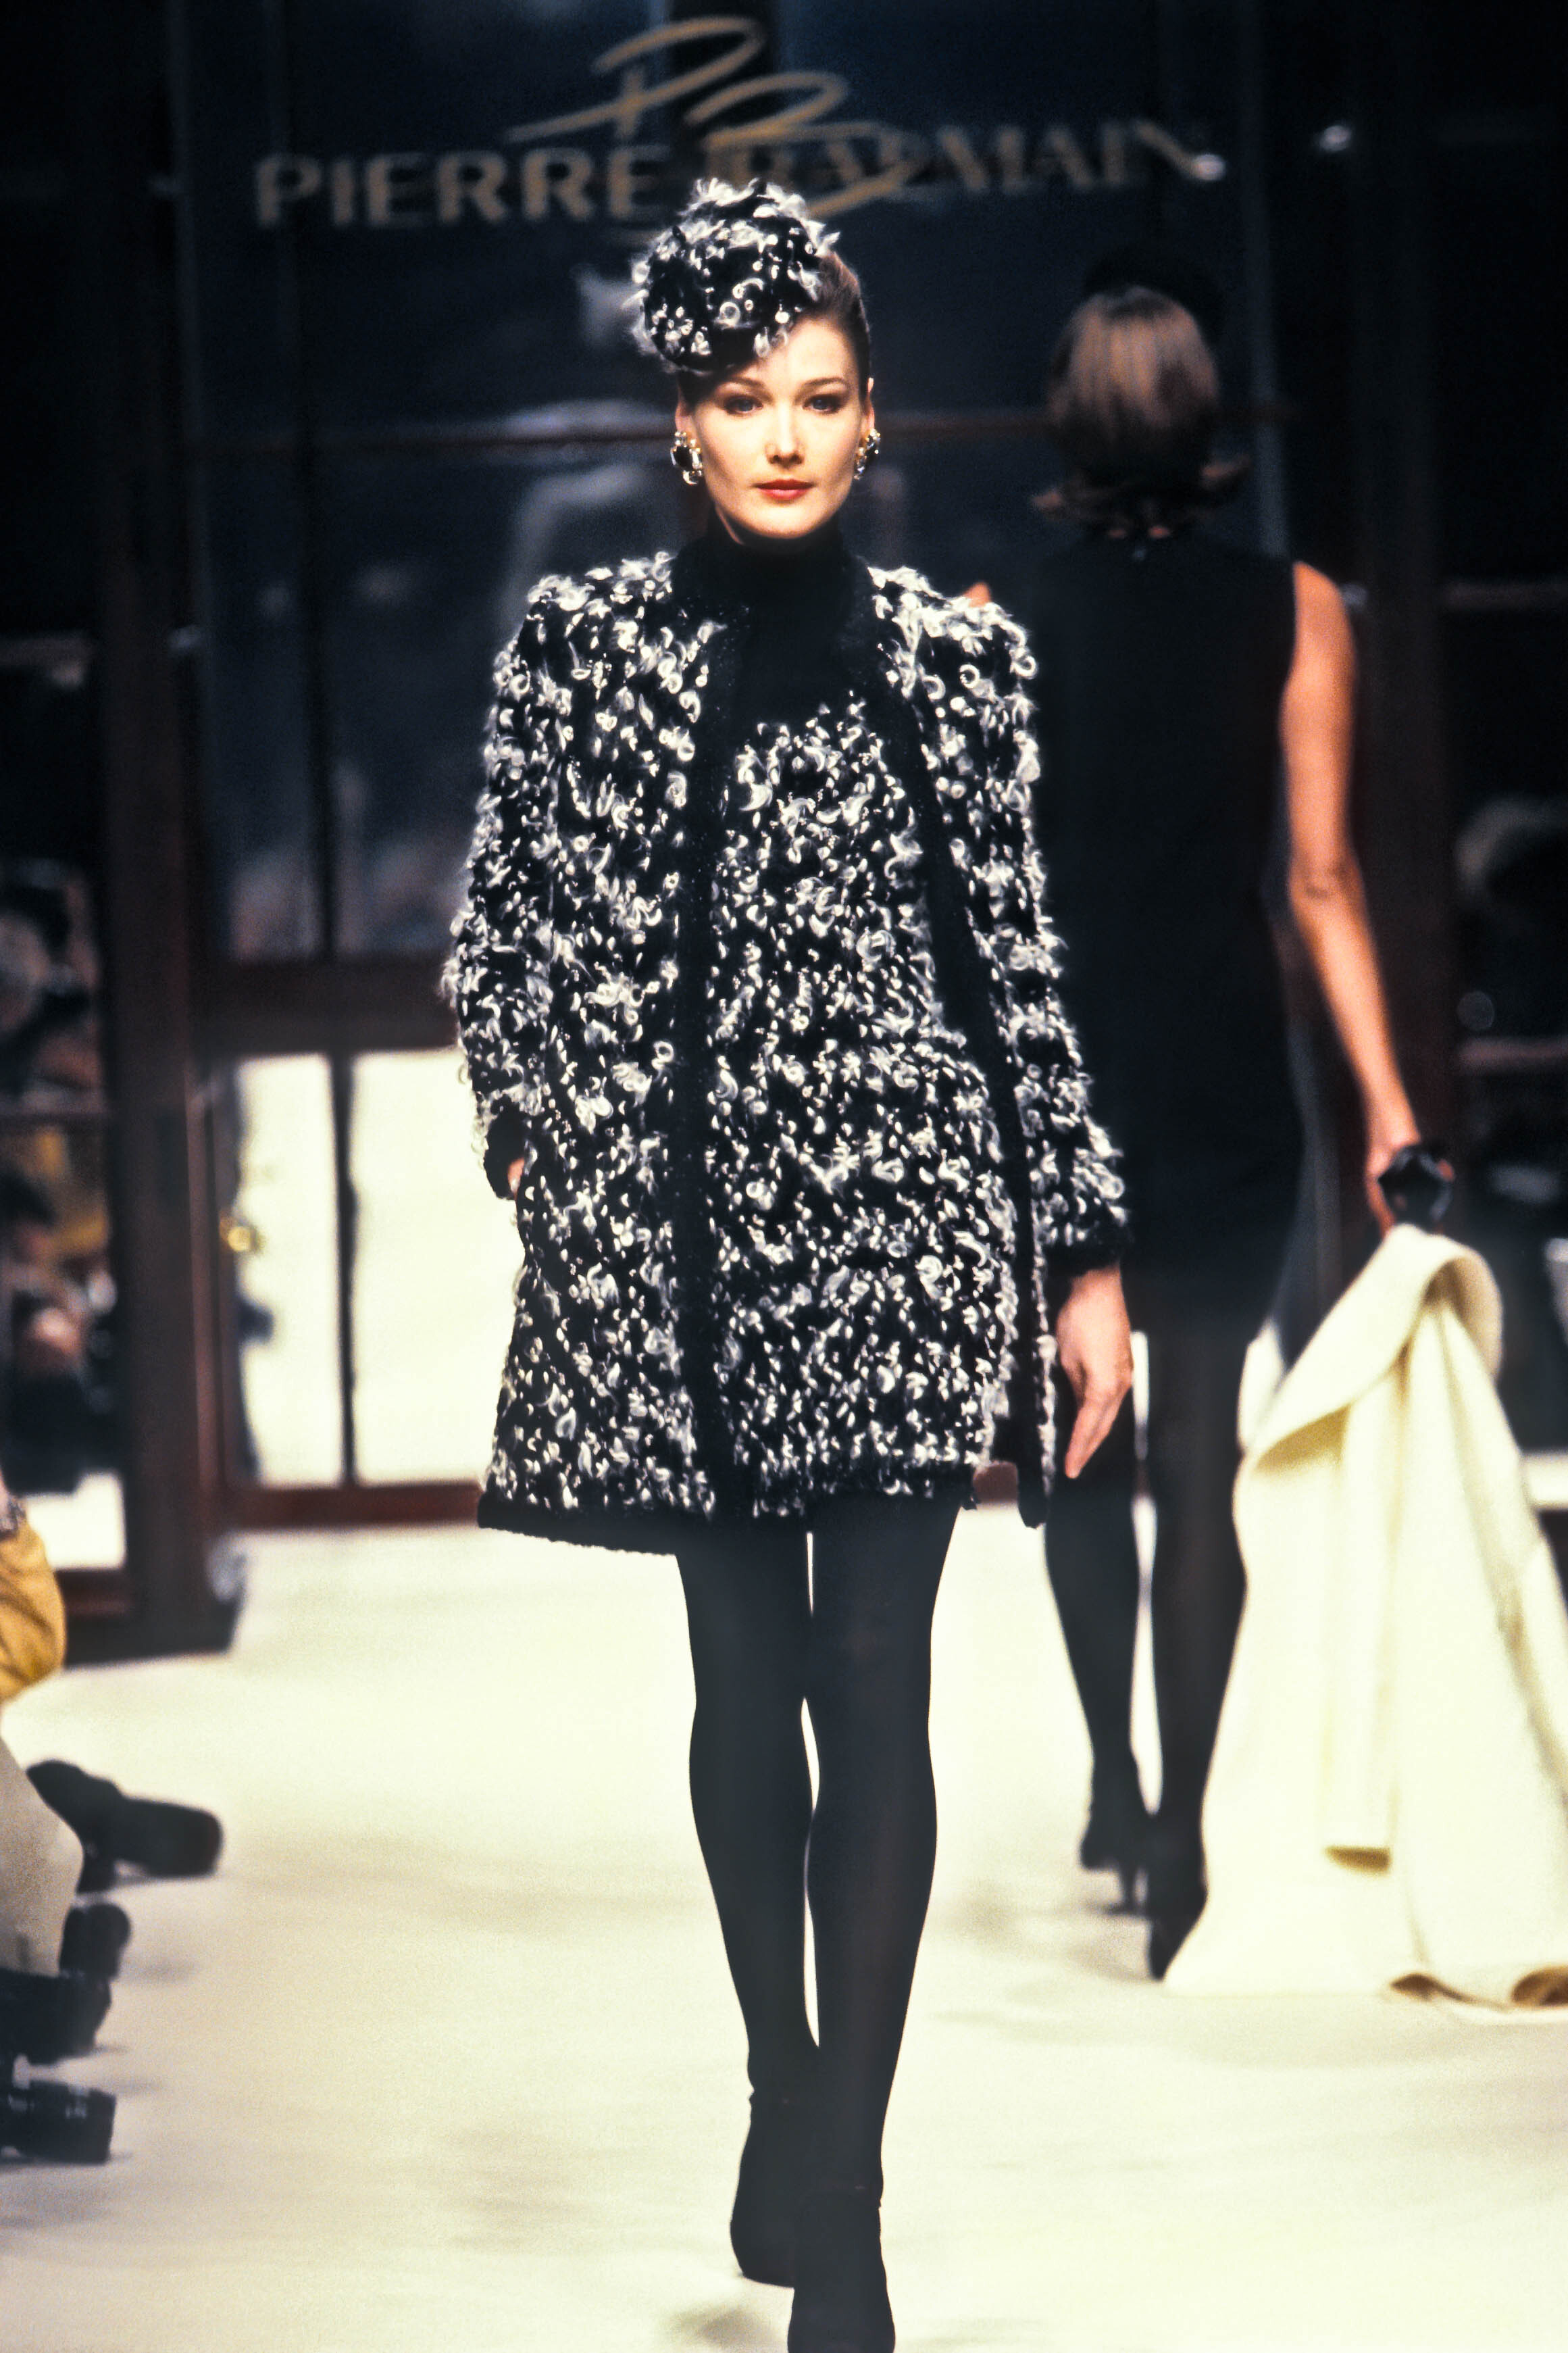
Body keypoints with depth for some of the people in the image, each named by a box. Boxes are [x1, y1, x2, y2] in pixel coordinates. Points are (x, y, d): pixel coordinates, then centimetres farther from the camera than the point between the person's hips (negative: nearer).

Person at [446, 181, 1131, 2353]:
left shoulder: (957, 657, 6)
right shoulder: (583, 639, 5)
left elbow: (1016, 958, 7)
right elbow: (507, 929, 8)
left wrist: (1086, 1250, 5)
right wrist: (536, 1139, -4)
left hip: (905, 1215, 0)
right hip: (679, 1227, 0)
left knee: (879, 1689, -4)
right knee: (747, 1674, 9)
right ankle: (787, 2095, 27)